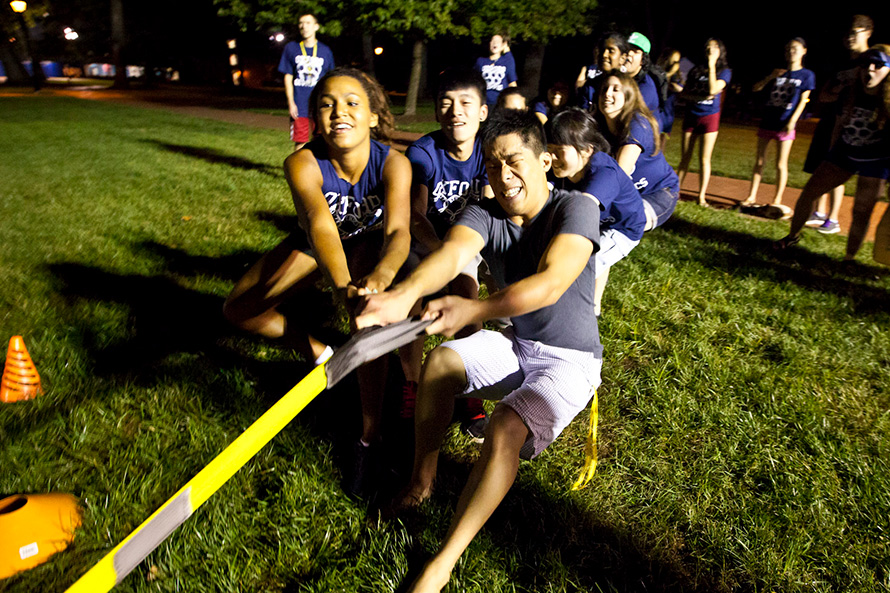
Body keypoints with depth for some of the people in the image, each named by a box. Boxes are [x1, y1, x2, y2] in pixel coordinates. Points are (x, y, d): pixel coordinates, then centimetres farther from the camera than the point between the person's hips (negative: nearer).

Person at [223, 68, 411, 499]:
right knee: (239, 310, -8)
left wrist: (381, 274, -70)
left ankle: (370, 440, -14)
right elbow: (319, 224, -49)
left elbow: (398, 229, -46)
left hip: (369, 243, -2)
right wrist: (341, 285, -69)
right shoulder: (303, 164, -32)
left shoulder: (393, 164, -31)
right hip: (315, 244, 2)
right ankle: (320, 353, 14)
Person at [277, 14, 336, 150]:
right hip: (299, 107, -1)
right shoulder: (291, 48, 6)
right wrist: (291, 103, -2)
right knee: (300, 143, 0)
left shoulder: (325, 51, 8)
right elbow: (288, 78, 6)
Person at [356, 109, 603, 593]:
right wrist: (406, 292, -55)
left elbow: (551, 283, -38)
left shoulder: (575, 208, -20)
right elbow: (451, 254, -31)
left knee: (505, 426, -28)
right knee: (441, 359, -19)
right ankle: (421, 482, 1)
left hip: (570, 360, -5)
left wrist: (473, 310, -55)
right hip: (515, 345, 5)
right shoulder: (483, 216, -8)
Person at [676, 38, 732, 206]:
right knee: (685, 157, 5)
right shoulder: (695, 70, 10)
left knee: (705, 159, -4)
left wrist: (711, 64, -15)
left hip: (710, 117, -3)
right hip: (691, 116, 3)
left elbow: (713, 89, -17)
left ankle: (701, 196, 0)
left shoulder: (725, 71, 0)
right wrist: (699, 97, -11)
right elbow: (684, 93, 8)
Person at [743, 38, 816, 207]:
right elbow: (756, 88, 9)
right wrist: (770, 77, -7)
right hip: (767, 122, 4)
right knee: (759, 161, 7)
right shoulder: (778, 72, 13)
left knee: (781, 164, -2)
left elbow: (803, 100, -4)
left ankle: (777, 201, 5)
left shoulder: (807, 75, 1)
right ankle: (751, 196, 13)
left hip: (785, 125, -4)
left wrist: (792, 121, -14)